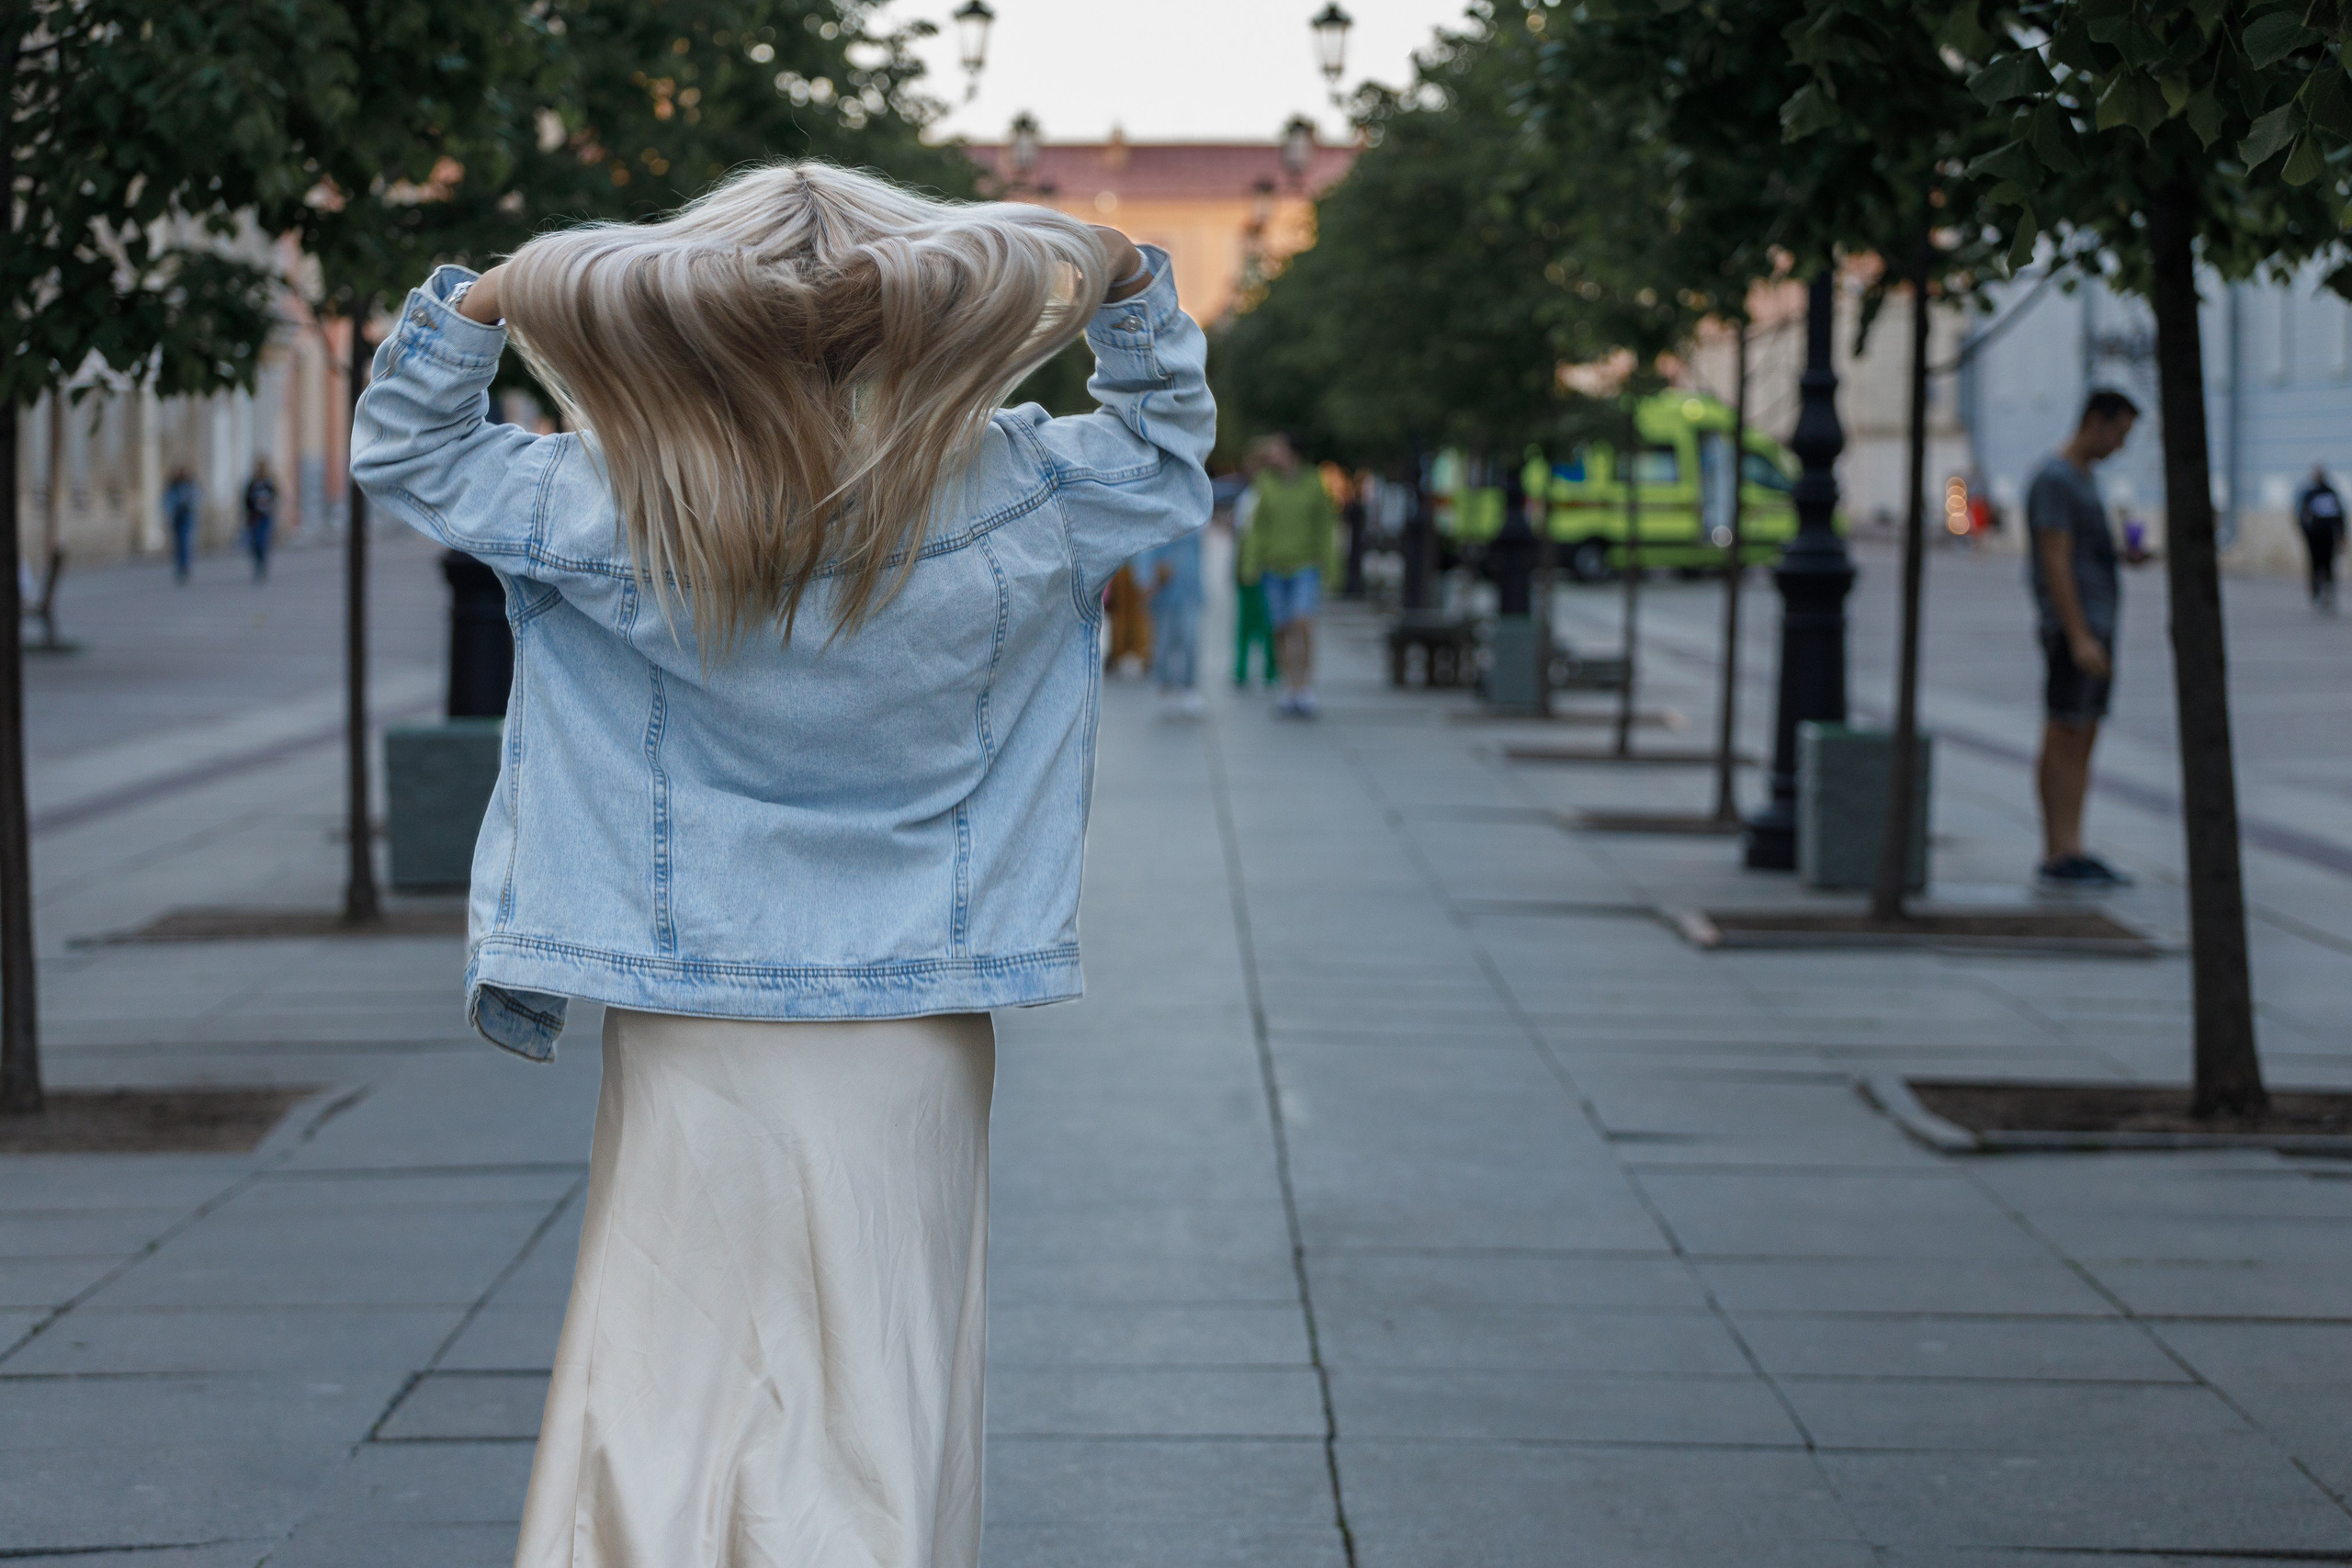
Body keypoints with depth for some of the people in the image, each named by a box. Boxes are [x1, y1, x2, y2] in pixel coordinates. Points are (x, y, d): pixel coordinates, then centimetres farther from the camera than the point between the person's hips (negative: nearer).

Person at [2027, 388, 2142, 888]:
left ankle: (2067, 852, 10)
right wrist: (2080, 637, -24)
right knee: (2064, 739, -8)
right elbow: (2056, 562, -19)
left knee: (2082, 743, 8)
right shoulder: (2054, 479, -13)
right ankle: (2060, 855, -8)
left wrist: (2128, 555, 6)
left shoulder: (2082, 479, 19)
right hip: (2072, 629, -10)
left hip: (2096, 626, 10)